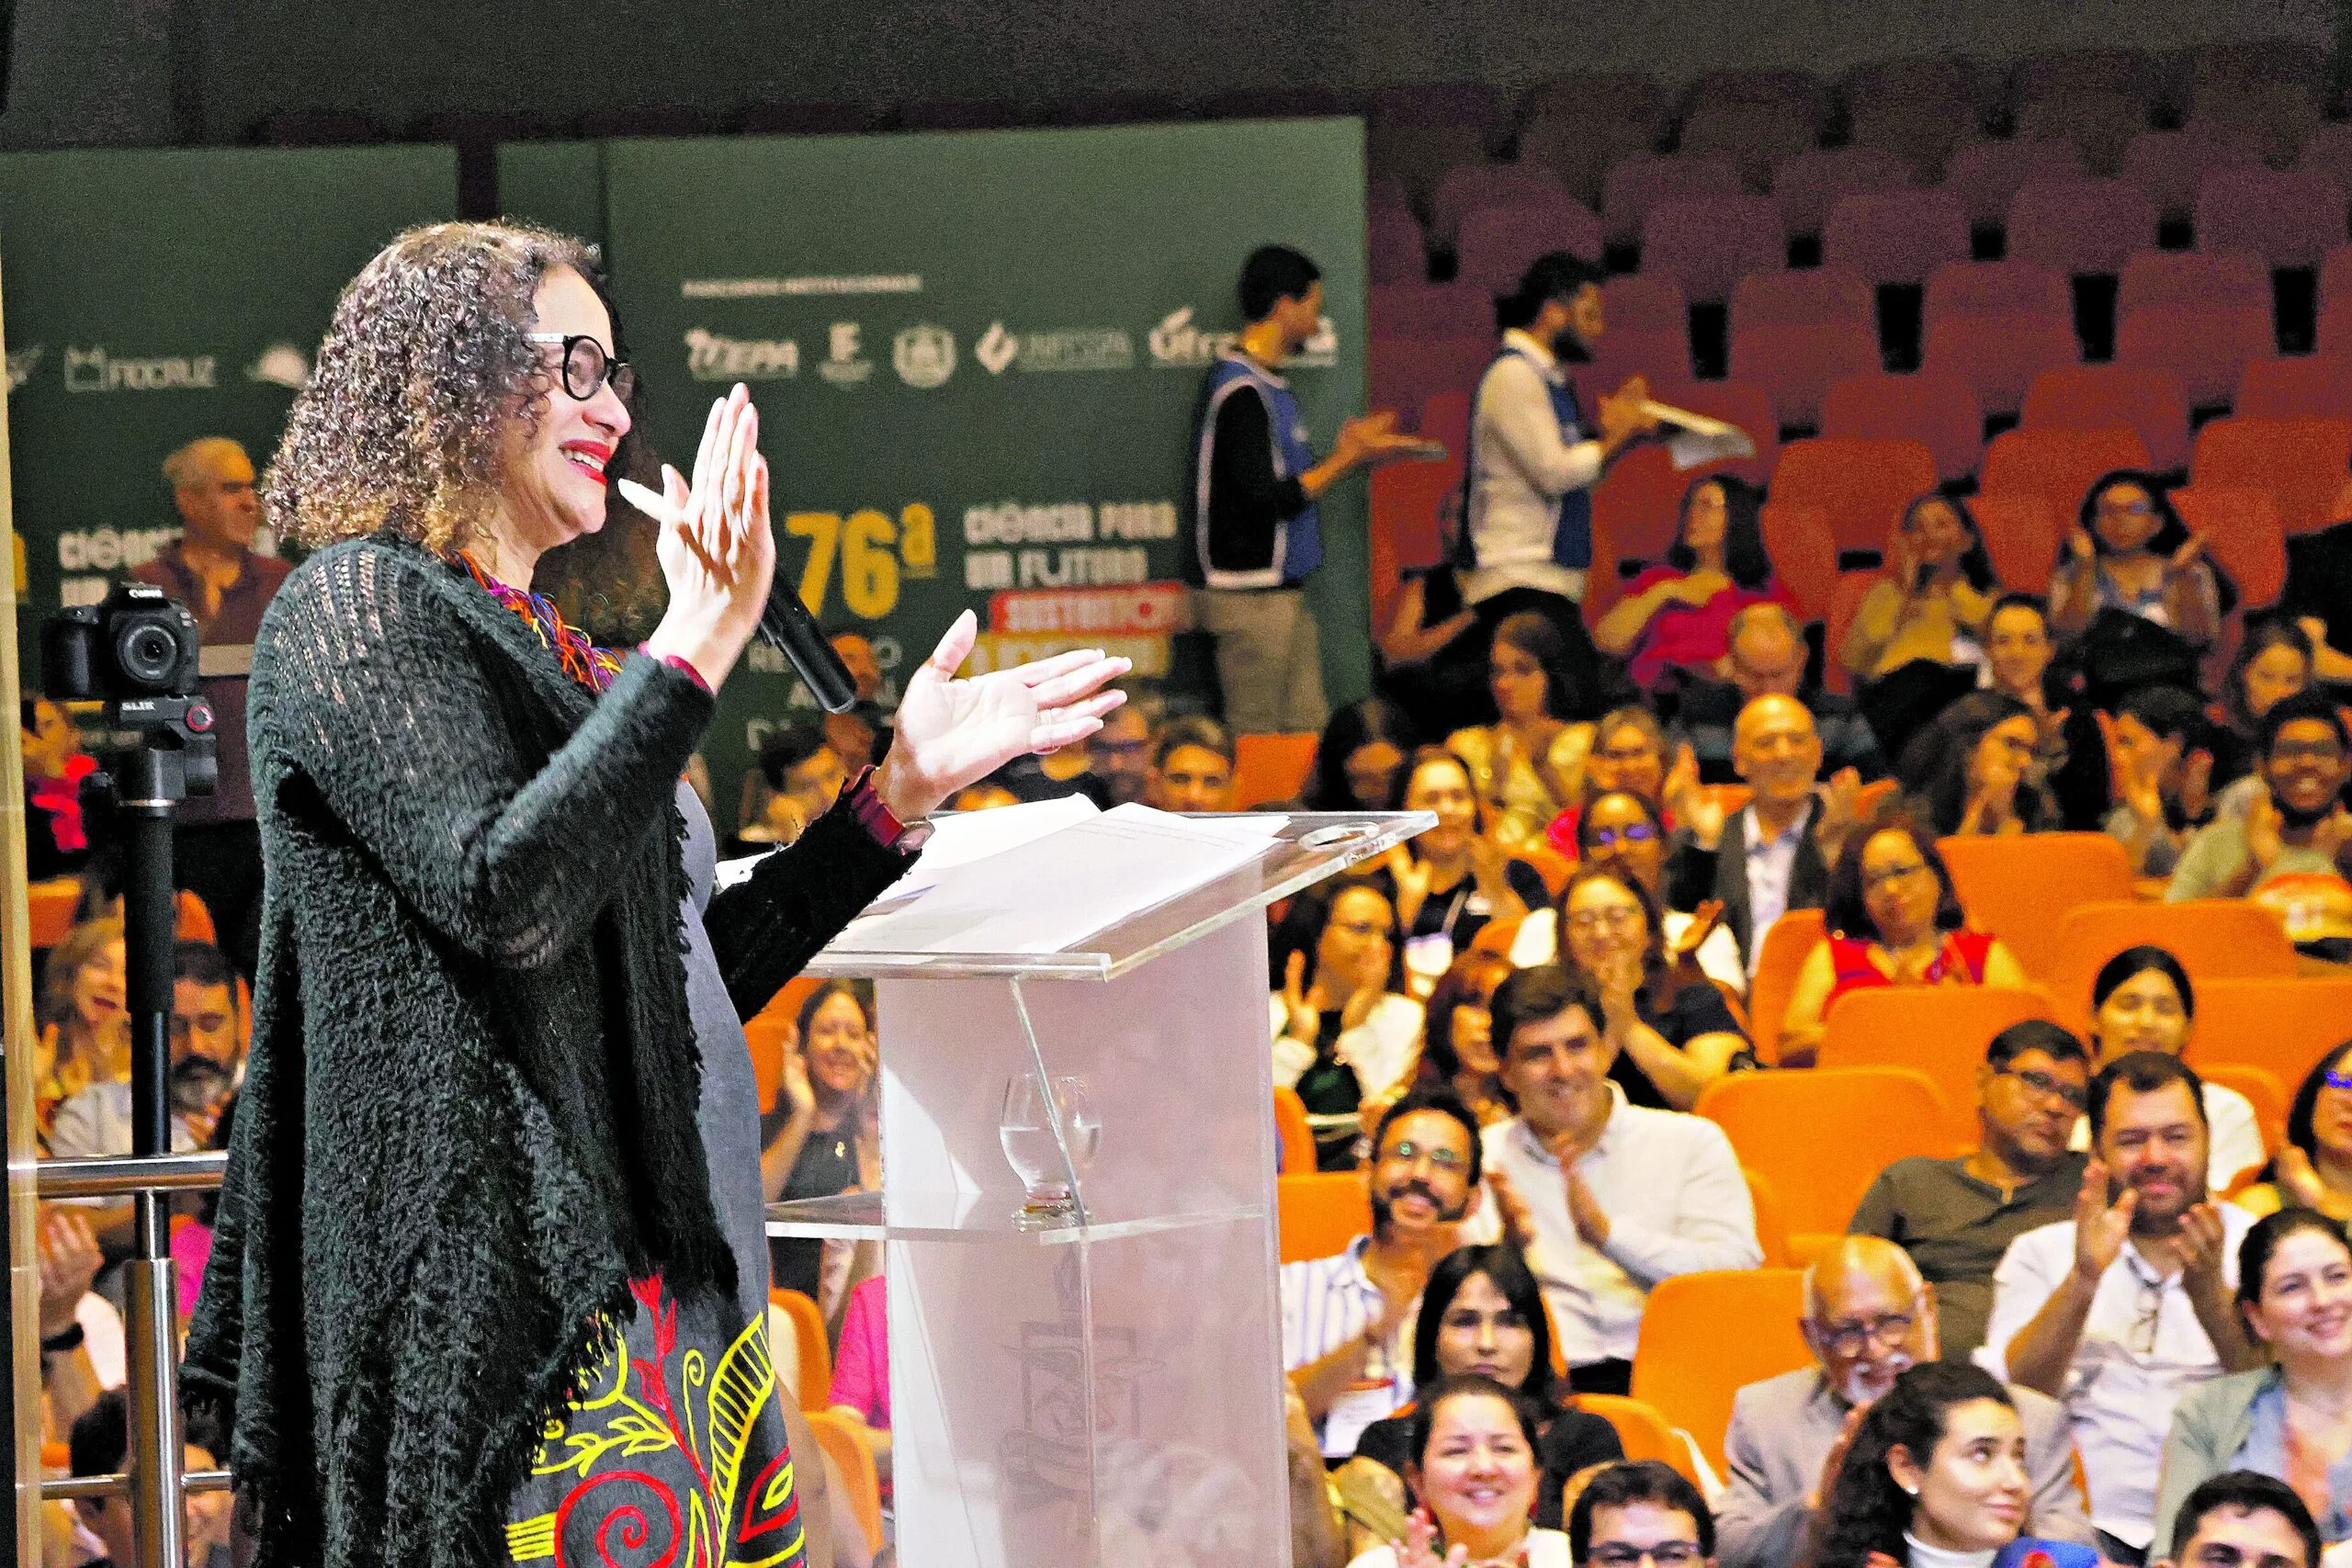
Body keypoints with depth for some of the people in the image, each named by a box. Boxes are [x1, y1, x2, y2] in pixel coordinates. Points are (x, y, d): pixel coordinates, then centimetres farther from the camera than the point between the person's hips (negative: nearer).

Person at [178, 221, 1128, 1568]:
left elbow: (696, 976, 22)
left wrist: (905, 787, 19)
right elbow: (504, 896, -21)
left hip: (661, 1275, 9)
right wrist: (697, 645, -20)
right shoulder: (357, 608, -6)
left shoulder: (551, 650, 20)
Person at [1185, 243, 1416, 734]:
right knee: (1257, 746, -8)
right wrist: (1345, 459, -12)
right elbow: (1266, 500, -21)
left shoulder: (1266, 384, 16)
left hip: (1282, 592, 10)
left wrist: (1347, 451, 13)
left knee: (1308, 729, 6)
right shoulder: (1240, 390, -16)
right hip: (1248, 597, -10)